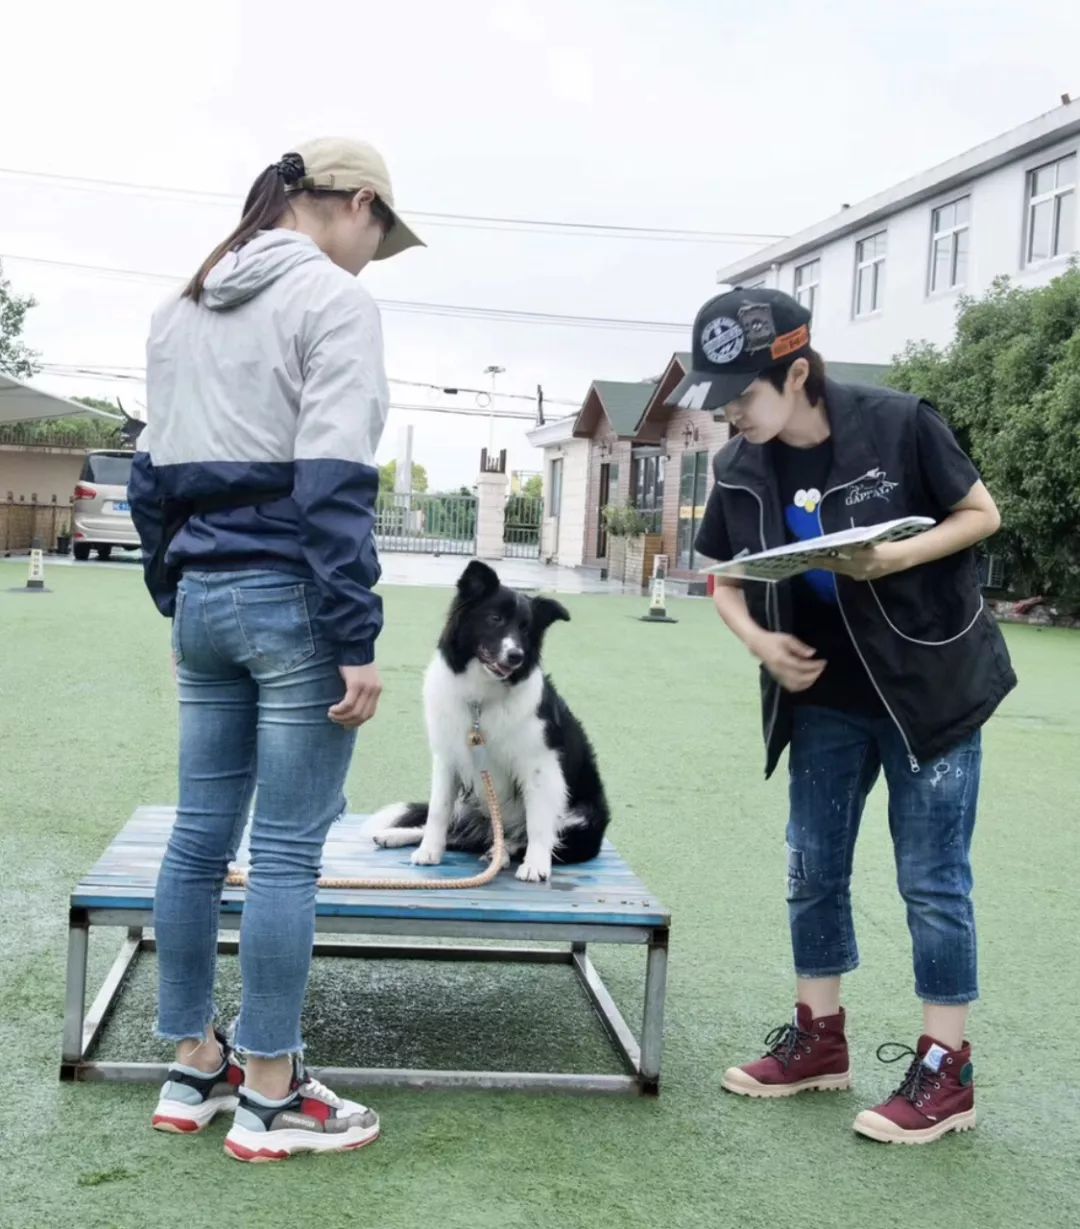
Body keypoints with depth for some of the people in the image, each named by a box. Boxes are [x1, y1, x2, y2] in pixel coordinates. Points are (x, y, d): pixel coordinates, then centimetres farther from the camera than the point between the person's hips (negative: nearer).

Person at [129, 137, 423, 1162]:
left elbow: (152, 476, 16)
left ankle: (190, 1070, 23)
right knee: (288, 849, -1)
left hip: (204, 595, 8)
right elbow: (334, 484, -16)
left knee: (199, 836, 12)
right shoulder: (332, 299, -8)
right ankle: (266, 1098, 8)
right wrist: (357, 641, -16)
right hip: (290, 597, -7)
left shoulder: (182, 308, 15)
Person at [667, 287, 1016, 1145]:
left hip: (932, 683, -5)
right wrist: (760, 640, -15)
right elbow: (728, 580, 6)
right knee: (813, 870, 11)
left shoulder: (898, 424, -18)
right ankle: (819, 1038, 27)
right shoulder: (741, 469, -5)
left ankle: (946, 1070, 12)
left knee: (932, 880, 1)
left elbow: (982, 513, -8)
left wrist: (896, 557, -25)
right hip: (825, 700, 5)